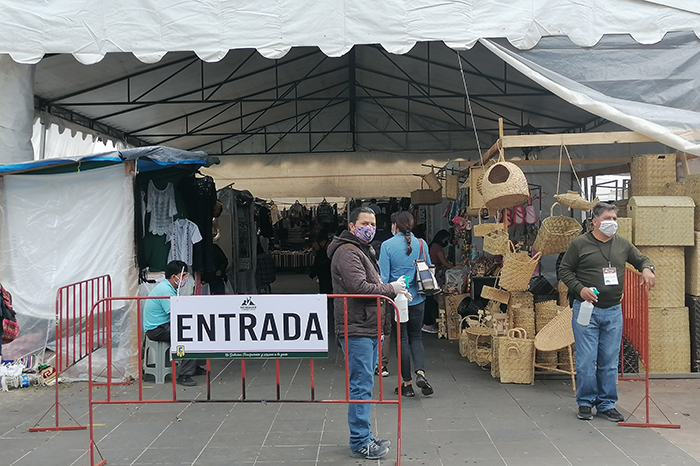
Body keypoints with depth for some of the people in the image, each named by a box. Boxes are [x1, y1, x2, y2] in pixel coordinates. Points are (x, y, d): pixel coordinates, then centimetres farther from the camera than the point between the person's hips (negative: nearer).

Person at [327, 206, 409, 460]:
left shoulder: (365, 251, 22)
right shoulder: (347, 252, -12)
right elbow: (359, 287, -22)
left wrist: (393, 292, 9)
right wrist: (391, 289, -11)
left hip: (369, 329, 11)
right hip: (357, 330, -11)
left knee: (364, 385, 15)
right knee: (361, 386, -6)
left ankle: (364, 436, 24)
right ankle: (360, 443, 1)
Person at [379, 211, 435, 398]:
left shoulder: (387, 245, -10)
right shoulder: (421, 244, -1)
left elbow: (383, 276, -10)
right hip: (417, 298, 3)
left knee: (402, 339, 7)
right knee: (416, 337, 15)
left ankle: (407, 384, 12)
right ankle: (420, 372, -8)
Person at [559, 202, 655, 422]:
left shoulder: (623, 245, 11)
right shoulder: (580, 243, -1)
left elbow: (641, 259, 23)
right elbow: (564, 269, 2)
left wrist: (647, 268, -1)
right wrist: (580, 289, -12)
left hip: (613, 311, 4)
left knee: (610, 361, 7)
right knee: (586, 360, -3)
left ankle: (607, 404, 18)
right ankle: (585, 403, 11)